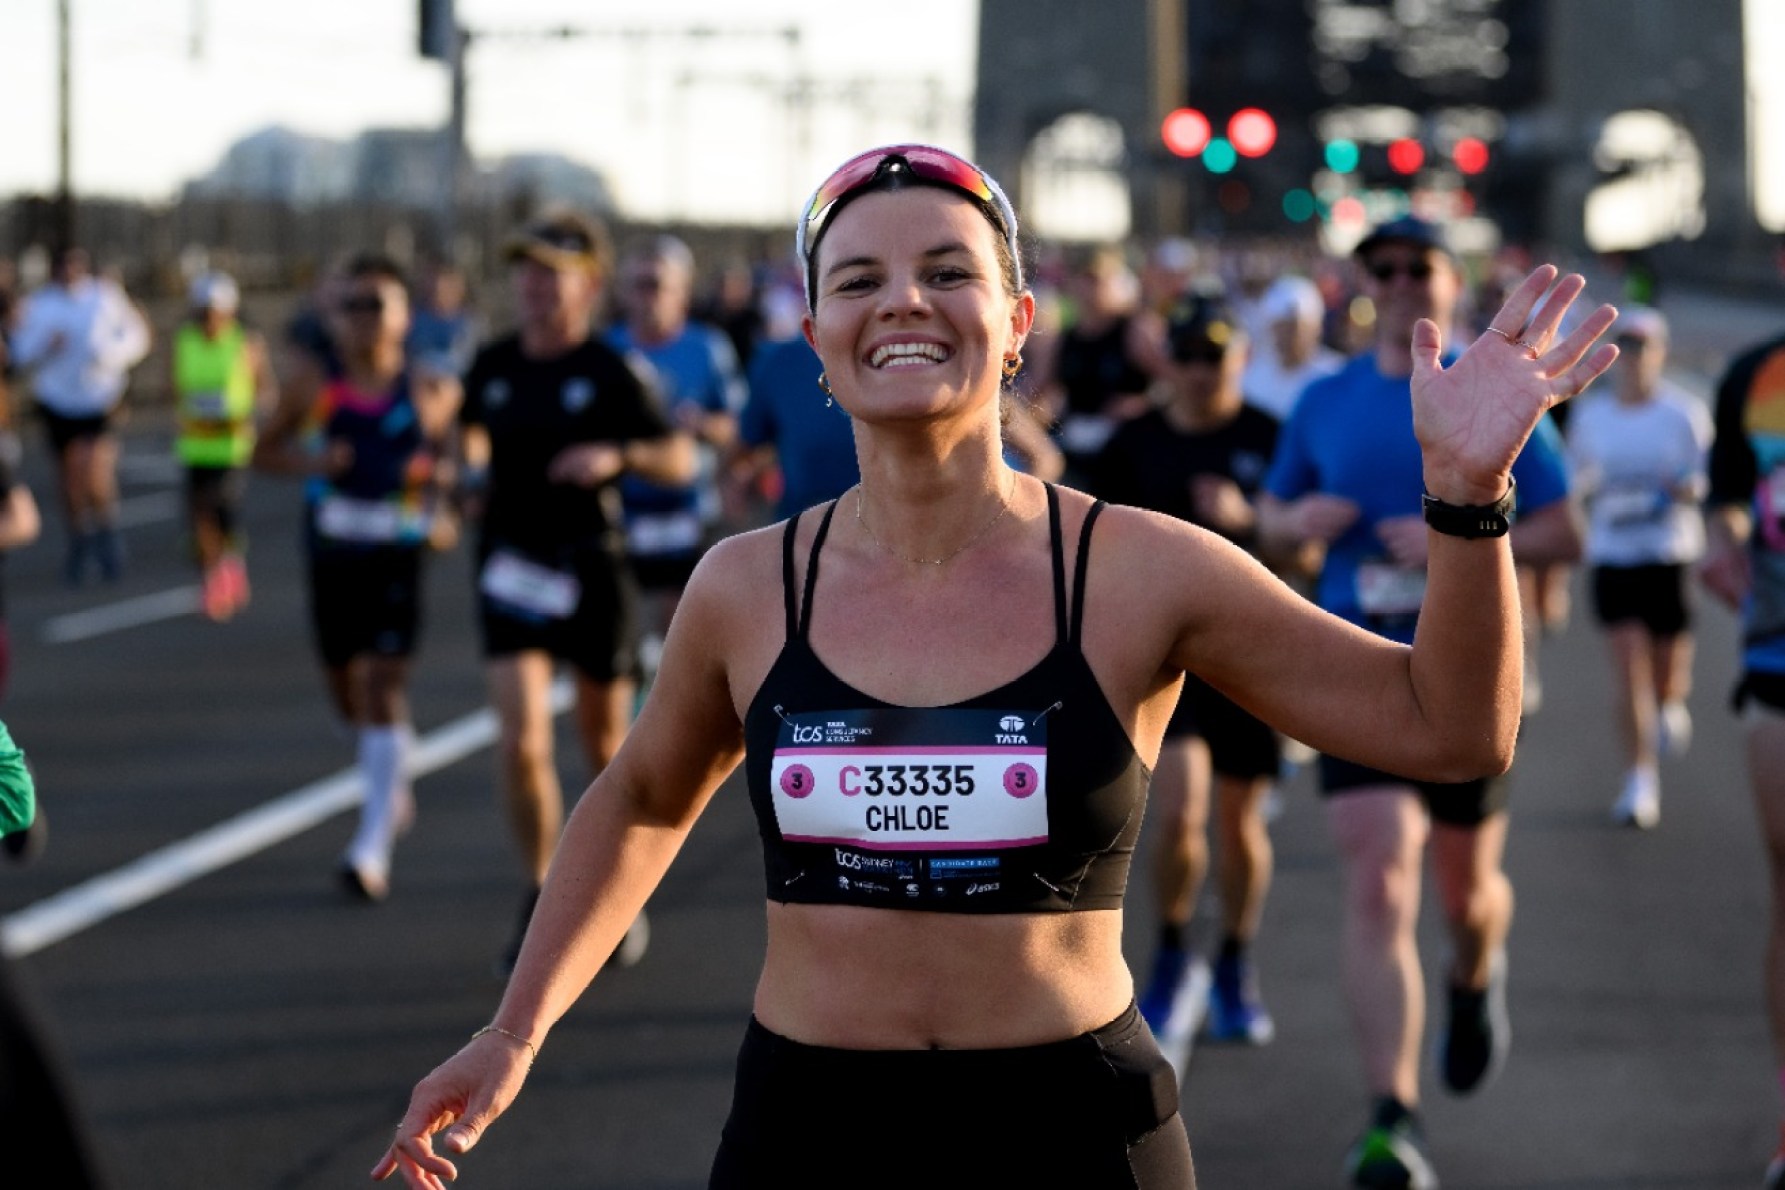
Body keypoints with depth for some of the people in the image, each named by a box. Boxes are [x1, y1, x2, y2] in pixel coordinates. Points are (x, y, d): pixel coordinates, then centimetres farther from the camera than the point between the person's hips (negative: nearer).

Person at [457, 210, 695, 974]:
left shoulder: (609, 374, -6)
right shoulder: (493, 365, 4)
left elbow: (679, 460, -4)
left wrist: (617, 456, -22)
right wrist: (472, 476, 5)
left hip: (590, 569, -2)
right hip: (511, 568, 2)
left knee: (606, 745, 11)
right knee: (520, 740, -11)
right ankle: (542, 897, 3)